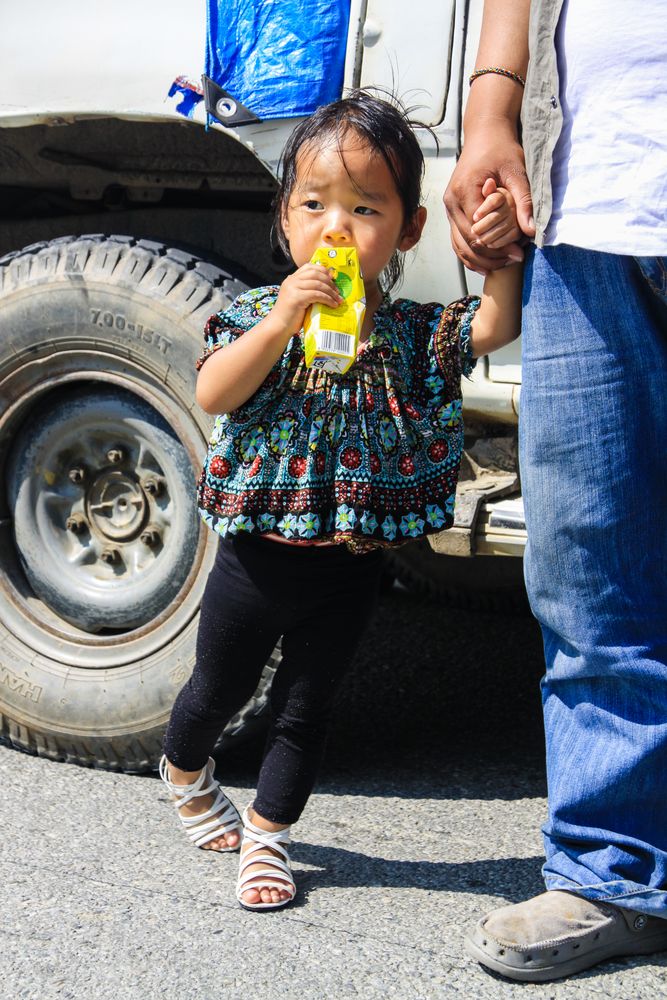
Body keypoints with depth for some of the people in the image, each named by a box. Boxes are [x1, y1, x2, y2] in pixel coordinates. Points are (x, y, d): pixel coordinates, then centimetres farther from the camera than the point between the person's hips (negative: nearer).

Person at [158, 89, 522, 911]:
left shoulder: (414, 335, -6)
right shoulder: (260, 314, -10)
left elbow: (497, 324, -20)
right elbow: (212, 394, -25)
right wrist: (283, 320, -36)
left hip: (350, 565, 1)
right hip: (259, 554, -1)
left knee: (305, 708, 13)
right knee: (219, 688, 21)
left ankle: (267, 836, 29)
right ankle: (185, 776, 50)